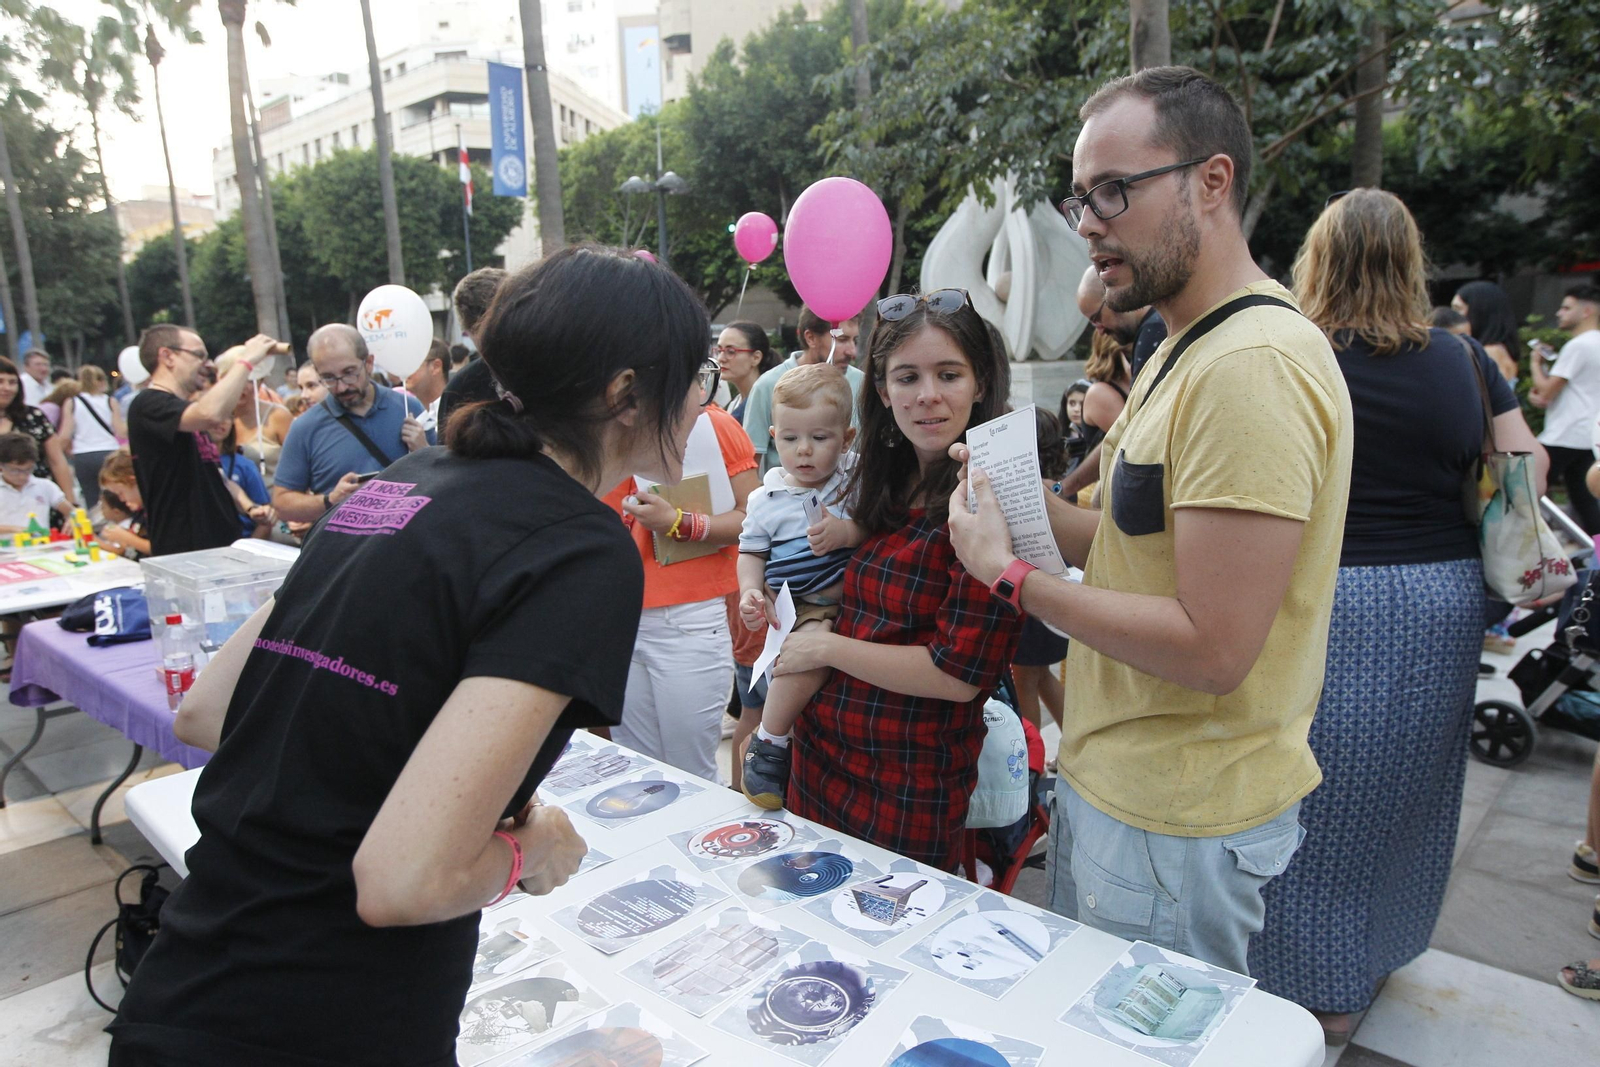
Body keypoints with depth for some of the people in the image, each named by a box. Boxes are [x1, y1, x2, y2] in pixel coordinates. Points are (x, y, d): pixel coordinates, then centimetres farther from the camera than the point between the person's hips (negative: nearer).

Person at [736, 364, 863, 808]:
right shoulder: (766, 499, 6)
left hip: (847, 600, 3)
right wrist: (749, 591, -6)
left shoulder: (853, 481, 2)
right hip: (795, 608, -3)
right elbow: (751, 552, 12)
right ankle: (769, 744, -11)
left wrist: (846, 532, -25)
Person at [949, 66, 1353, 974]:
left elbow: (1213, 649, -27)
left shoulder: (1254, 367, -23)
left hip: (1175, 827, -9)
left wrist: (1014, 576, -19)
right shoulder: (1188, 350, 11)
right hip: (1115, 780, 10)